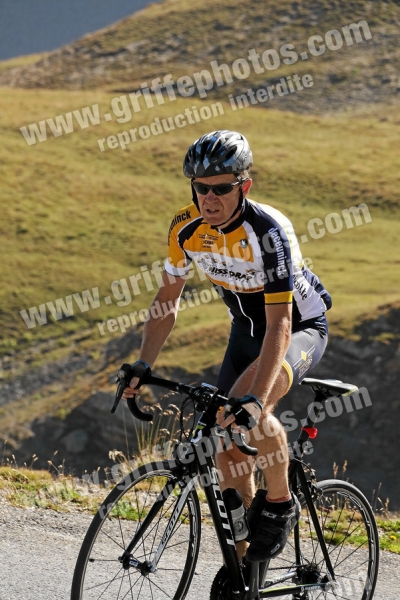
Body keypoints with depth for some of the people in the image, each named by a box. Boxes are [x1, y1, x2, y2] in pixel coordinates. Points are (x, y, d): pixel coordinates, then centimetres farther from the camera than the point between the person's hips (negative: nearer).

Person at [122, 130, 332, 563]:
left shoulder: (269, 231, -33)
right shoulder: (186, 228, -15)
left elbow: (279, 324, -38)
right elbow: (167, 301, -3)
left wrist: (255, 399, -47)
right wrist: (142, 366, -14)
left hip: (301, 327, -6)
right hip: (247, 330, 6)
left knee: (247, 412, -32)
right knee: (229, 445, 1)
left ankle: (280, 502, -8)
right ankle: (243, 561, 15)